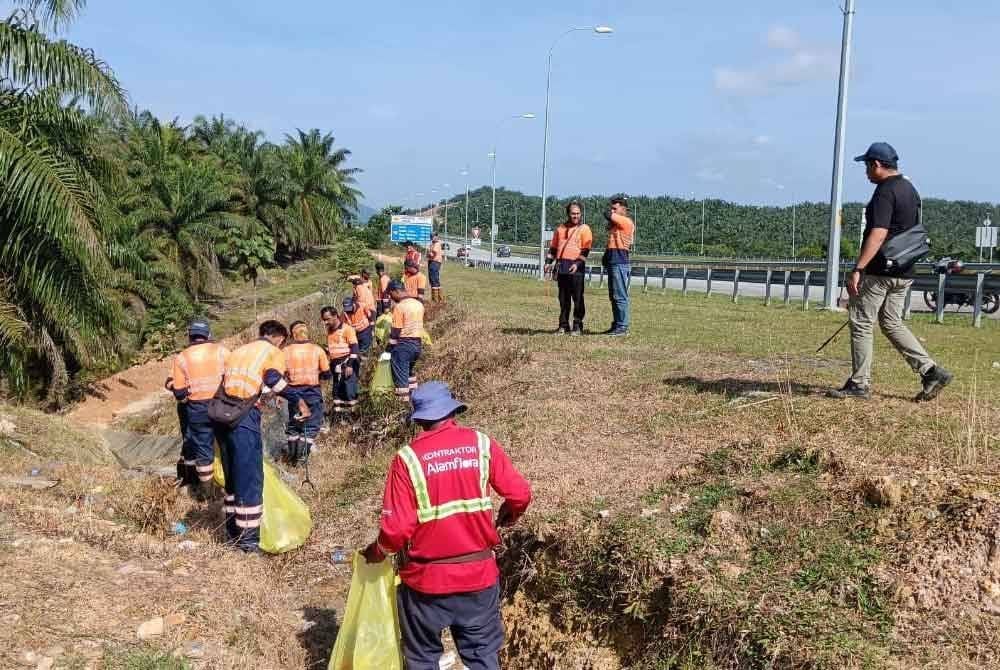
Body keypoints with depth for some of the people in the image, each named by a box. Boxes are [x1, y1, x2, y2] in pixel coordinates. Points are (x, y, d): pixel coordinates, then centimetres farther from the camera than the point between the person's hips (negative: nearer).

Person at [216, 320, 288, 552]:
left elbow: (223, 382, 21)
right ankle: (248, 538, 1)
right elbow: (273, 379, -14)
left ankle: (233, 531, 26)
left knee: (233, 476, 18)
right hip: (245, 417, -7)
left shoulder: (239, 351, 25)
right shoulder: (274, 352, 5)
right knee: (249, 478, -1)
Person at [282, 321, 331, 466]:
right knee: (311, 425, 10)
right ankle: (302, 456, 6)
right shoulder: (317, 350, -6)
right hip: (313, 392, -1)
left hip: (294, 392, 2)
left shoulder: (286, 351, -4)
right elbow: (326, 374, -2)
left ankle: (292, 455, 21)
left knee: (293, 424, 18)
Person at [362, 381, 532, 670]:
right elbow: (520, 494, -3)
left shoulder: (408, 457, -11)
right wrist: (508, 516, 19)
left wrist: (379, 551, 7)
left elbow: (396, 528, -14)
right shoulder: (481, 444, -5)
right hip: (479, 573, 2)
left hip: (427, 578, -1)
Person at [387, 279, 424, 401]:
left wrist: (389, 346, -6)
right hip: (418, 343, 8)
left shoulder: (399, 306, -15)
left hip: (404, 344, -8)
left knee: (401, 376, 0)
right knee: (409, 371, 25)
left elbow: (396, 331, -15)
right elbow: (417, 324, 11)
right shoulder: (419, 304, 7)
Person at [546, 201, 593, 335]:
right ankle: (563, 325, 14)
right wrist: (551, 262, 10)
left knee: (577, 298, -4)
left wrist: (577, 263, -18)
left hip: (576, 266, -5)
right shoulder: (560, 229, 17)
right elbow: (553, 247, 22)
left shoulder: (584, 229, 2)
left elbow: (585, 250, -6)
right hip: (561, 266, 5)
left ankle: (577, 326, 0)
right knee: (563, 298, 8)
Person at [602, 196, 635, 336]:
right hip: (612, 263, 10)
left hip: (620, 264, -10)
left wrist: (611, 214, 5)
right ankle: (616, 325, 19)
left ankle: (623, 327, -5)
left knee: (620, 297, -8)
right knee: (613, 297, 13)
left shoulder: (627, 222, -10)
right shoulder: (615, 224, 20)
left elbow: (607, 215, -18)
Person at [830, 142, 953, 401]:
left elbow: (878, 234, -25)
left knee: (862, 323, -1)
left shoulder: (885, 191, -15)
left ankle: (860, 384, 3)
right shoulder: (910, 190, 15)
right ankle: (931, 371, 8)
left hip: (880, 271, -9)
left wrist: (858, 269, -29)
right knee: (892, 323, 16)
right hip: (904, 273, 9)